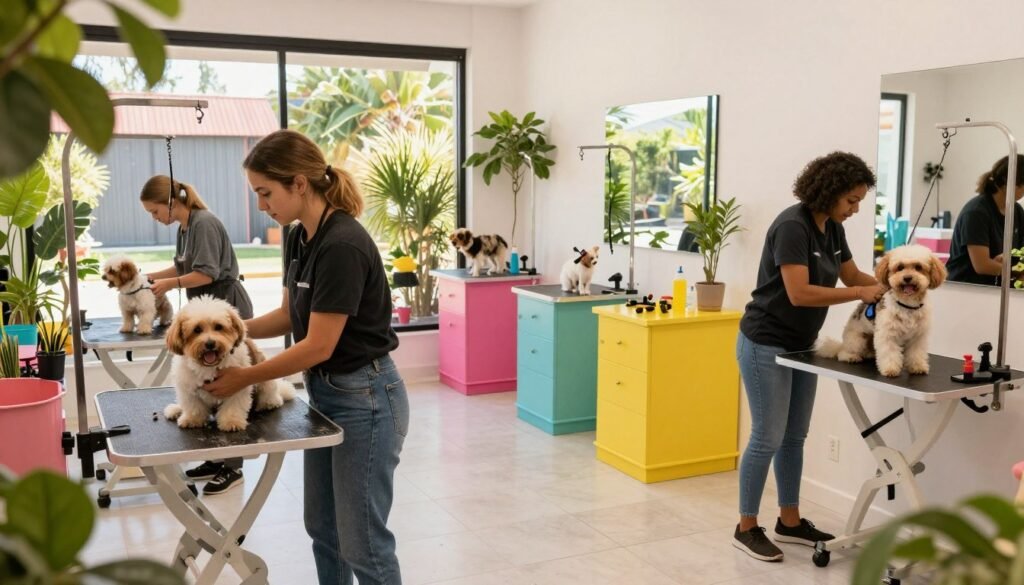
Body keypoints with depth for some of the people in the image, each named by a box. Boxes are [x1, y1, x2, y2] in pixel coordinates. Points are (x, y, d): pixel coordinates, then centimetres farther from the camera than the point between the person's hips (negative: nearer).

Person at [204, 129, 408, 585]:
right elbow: (290, 316, 15)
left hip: (365, 399, -10)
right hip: (325, 394, 10)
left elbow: (318, 346, -23)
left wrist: (245, 378, -13)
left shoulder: (343, 245, -25)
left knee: (362, 539, 2)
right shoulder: (299, 238, 4)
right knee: (322, 526, 21)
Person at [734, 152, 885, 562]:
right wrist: (859, 294, -24)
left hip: (800, 346, 9)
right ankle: (746, 528, 10)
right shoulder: (792, 226, -22)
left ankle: (790, 522, 26)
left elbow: (853, 275, 14)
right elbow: (799, 293, -29)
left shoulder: (832, 228, 5)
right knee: (767, 438, -3)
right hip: (765, 346, -9)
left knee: (795, 437, 14)